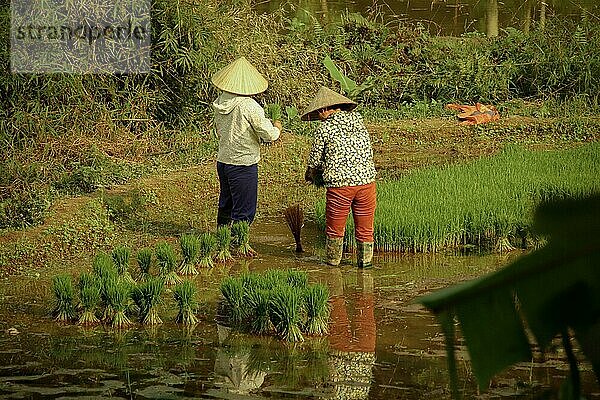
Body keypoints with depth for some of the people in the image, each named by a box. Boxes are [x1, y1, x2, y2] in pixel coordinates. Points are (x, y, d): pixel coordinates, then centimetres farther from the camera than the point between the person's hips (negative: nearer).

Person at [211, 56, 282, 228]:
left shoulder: (220, 103, 2)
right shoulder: (249, 106, -20)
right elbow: (269, 135, -16)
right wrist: (277, 127, 6)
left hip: (223, 161, 7)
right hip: (243, 164, -7)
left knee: (225, 206, 19)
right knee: (243, 213, 1)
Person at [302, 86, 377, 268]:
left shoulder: (325, 129, -4)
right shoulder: (359, 122, 8)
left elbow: (315, 160, 2)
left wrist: (310, 174, 26)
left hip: (339, 185, -4)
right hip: (366, 180, 4)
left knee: (335, 229, 13)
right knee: (365, 228, 14)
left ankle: (333, 262, 23)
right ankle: (365, 261, 22)